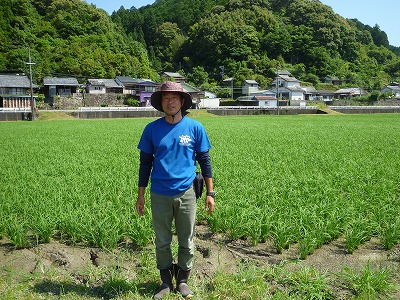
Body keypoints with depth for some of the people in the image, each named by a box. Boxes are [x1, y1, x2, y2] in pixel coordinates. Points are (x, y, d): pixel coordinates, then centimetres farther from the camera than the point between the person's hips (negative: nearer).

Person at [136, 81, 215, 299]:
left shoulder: (195, 127, -2)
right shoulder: (151, 129, 0)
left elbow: (204, 160, 3)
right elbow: (145, 163, 6)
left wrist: (210, 193, 0)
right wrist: (140, 195, 6)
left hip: (186, 194, 0)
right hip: (160, 195, 1)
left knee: (186, 242, 11)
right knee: (162, 242, 12)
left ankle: (183, 281, 32)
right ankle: (166, 282, 31)